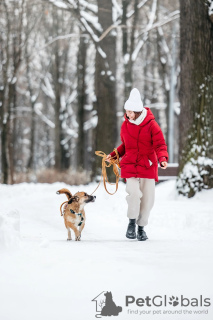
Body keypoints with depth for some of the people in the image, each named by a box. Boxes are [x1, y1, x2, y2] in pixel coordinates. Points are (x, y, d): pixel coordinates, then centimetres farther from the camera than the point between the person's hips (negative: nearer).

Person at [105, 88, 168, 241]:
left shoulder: (151, 125, -7)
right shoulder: (126, 125, 5)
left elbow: (160, 145, -9)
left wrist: (163, 158, -27)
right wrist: (113, 155, 7)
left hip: (148, 166, -1)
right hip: (130, 165, 1)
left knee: (148, 198, 1)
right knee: (134, 192, -19)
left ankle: (141, 227, 18)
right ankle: (132, 223, -1)